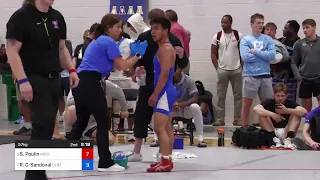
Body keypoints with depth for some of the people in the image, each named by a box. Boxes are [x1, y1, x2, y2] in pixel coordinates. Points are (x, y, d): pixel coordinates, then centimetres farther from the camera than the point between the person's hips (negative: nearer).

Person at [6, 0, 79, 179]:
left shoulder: (57, 17, 12)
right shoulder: (21, 16, -9)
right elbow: (12, 51, -13)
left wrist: (72, 70, 8)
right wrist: (22, 80, -21)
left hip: (54, 79, 7)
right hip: (33, 80, -7)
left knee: (47, 126, 8)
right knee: (44, 123, -15)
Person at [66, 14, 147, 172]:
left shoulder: (99, 40, 22)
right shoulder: (109, 42, -6)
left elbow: (116, 65, 21)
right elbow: (122, 66, -6)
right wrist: (138, 55, 4)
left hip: (80, 82, 9)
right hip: (90, 83, -9)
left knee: (81, 121, 17)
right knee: (103, 122, -3)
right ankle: (105, 163, 0)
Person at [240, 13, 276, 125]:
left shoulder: (268, 40, 8)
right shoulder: (245, 40, 1)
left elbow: (272, 55, -7)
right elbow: (245, 57, -12)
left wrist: (256, 51, -9)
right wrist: (263, 54, -6)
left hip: (265, 76, 3)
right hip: (250, 76, -2)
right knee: (247, 104, 2)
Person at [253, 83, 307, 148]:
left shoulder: (290, 103, -2)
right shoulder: (269, 103, -4)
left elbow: (304, 112, -21)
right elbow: (255, 109, -25)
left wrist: (287, 110, -27)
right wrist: (272, 114, -33)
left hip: (286, 132, 1)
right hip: (272, 133, 0)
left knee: (296, 114, -15)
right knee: (262, 115, -19)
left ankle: (288, 139, -23)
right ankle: (275, 139, -24)